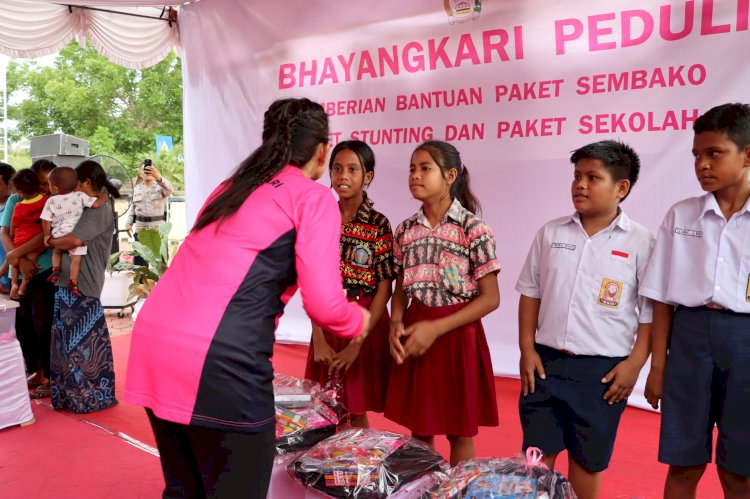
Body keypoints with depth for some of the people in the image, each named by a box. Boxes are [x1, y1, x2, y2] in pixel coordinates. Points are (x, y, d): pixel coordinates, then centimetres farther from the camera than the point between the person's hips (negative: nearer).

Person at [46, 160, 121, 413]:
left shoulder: (100, 209, -11)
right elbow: (70, 238, 17)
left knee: (83, 342, 1)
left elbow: (74, 240, -22)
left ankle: (92, 396, 12)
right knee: (69, 341, 14)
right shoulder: (88, 209, 16)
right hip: (69, 282, 8)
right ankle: (72, 394, 23)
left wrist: (50, 241, -5)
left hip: (82, 286, -8)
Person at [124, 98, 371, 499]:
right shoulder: (314, 198, 1)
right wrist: (358, 320, 14)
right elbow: (324, 304, -7)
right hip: (219, 359, -7)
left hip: (153, 342, 8)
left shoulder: (231, 187, 22)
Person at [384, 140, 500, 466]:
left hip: (457, 334, -4)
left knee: (459, 433, 10)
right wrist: (396, 323, -9)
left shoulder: (474, 229, -11)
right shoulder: (405, 230, 4)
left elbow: (490, 298, -11)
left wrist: (435, 329, -17)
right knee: (419, 430, 14)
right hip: (415, 336, 4)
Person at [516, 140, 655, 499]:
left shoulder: (641, 242, -6)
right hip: (546, 362, 3)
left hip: (603, 369, -2)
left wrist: (634, 363, -8)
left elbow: (652, 312, -3)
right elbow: (530, 293, 8)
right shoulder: (550, 233, 3)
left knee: (587, 461, 14)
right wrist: (527, 349, 1)